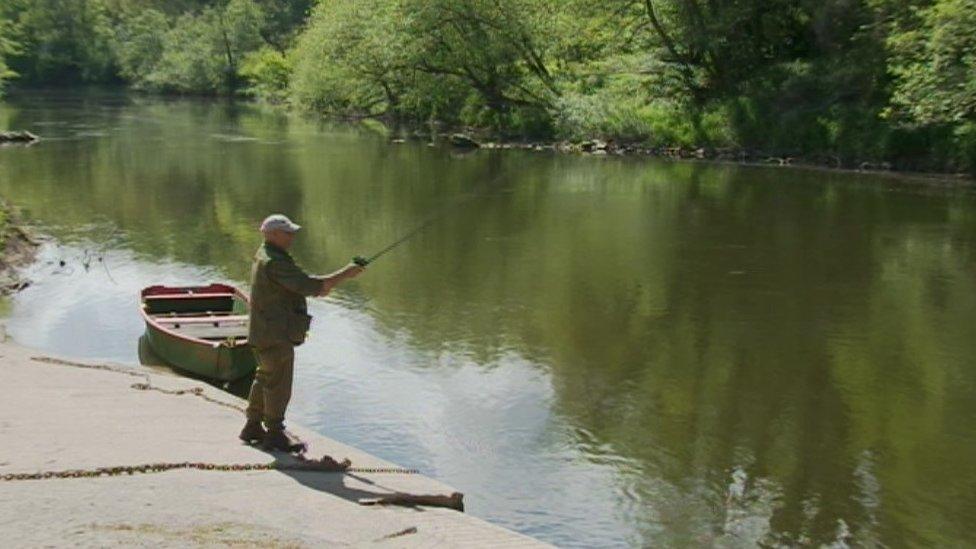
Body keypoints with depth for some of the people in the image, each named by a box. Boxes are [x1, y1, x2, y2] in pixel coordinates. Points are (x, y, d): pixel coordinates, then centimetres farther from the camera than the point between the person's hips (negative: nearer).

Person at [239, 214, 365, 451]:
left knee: (265, 378, 20)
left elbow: (293, 284, 19)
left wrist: (317, 287, 2)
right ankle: (275, 433, 7)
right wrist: (345, 274, -21)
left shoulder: (263, 256, 12)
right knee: (278, 384, -1)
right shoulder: (275, 262, -22)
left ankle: (253, 427, 29)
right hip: (275, 334, -11)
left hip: (264, 331, 11)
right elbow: (308, 285, -26)